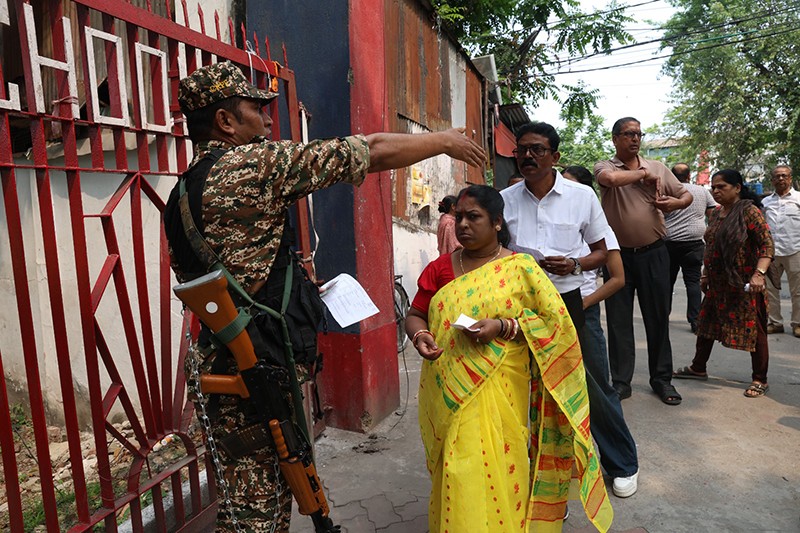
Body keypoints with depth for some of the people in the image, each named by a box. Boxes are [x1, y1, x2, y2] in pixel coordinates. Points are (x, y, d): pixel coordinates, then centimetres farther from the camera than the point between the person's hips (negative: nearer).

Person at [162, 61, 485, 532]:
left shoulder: (182, 195, 13)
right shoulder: (255, 163, -14)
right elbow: (374, 153, -10)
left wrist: (293, 294, 24)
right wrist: (445, 141, 6)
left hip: (222, 363, 9)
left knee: (271, 494, 20)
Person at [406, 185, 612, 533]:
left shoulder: (520, 268, -2)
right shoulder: (440, 269, 7)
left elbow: (553, 320, -4)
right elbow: (414, 316, 12)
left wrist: (502, 327, -17)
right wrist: (419, 335, -11)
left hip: (498, 391, -3)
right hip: (447, 393, 3)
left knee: (494, 471, -2)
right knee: (455, 476, 9)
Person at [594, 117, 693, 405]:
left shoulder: (658, 167, 9)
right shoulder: (604, 167, -1)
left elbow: (687, 195, 15)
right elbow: (611, 178, -26)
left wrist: (676, 202, -7)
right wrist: (643, 173, -12)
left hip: (653, 253, 2)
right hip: (619, 255, -2)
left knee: (658, 318, 9)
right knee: (618, 321, 5)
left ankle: (661, 378, 24)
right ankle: (621, 382, 16)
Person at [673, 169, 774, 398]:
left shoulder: (750, 211, -11)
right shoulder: (715, 213, 10)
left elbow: (767, 245, -18)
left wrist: (759, 273, -29)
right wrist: (705, 274, 18)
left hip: (744, 285, -8)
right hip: (718, 284, 8)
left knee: (754, 330, 2)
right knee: (705, 323, 15)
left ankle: (760, 380, 16)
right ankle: (698, 368, 30)